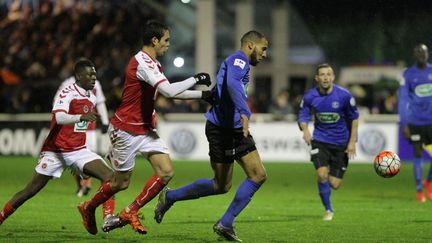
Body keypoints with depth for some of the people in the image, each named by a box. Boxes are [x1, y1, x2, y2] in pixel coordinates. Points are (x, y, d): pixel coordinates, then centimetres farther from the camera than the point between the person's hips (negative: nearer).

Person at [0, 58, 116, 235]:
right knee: (31, 190, -2)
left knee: (109, 175, -14)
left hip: (78, 151, 6)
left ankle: (108, 217, -16)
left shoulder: (91, 97, 10)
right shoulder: (67, 93, -14)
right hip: (55, 151, -6)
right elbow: (59, 117, -33)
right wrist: (81, 117, -47)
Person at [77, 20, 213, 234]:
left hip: (145, 129, 9)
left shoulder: (152, 63, 10)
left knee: (166, 172, -7)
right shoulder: (142, 62, -22)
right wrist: (195, 79, -20)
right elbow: (169, 91, -32)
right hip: (125, 130, -9)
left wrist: (202, 95, 14)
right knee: (121, 183, 3)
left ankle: (130, 212, 4)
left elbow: (169, 92, 21)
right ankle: (88, 208, 29)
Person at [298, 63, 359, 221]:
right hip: (320, 140, 0)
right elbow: (303, 116, 0)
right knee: (322, 174, -20)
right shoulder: (310, 96, -8)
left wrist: (352, 142, -5)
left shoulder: (344, 95, -12)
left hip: (341, 142, 0)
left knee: (334, 184, -1)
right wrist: (305, 129, -22)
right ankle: (328, 210, 3)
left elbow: (354, 118, -1)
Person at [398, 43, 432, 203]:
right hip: (415, 122, -2)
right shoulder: (408, 74, -2)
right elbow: (403, 100, -3)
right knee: (418, 154, 2)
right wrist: (404, 124, -8)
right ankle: (419, 190, 13)